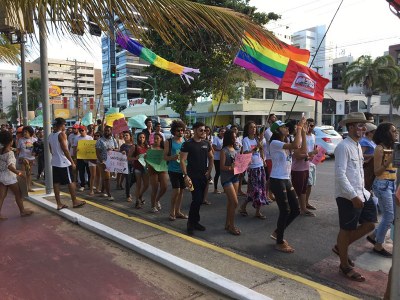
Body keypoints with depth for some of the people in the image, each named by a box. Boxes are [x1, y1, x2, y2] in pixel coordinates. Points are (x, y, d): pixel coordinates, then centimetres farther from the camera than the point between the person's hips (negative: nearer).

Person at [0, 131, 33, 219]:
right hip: (9, 176, -7)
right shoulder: (10, 152, -19)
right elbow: (9, 166, -25)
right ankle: (22, 211, 22)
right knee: (18, 195, 10)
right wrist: (18, 173, -17)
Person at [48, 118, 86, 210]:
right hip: (64, 163, -8)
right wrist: (72, 162, -16)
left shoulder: (50, 135, 11)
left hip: (55, 162, 8)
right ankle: (75, 202, 10)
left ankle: (59, 203, 10)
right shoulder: (62, 134, -14)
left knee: (56, 183, 6)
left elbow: (51, 150, 17)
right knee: (71, 182, 2)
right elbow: (65, 150, -19)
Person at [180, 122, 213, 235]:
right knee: (197, 199, -11)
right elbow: (182, 160, -10)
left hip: (204, 176, 6)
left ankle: (195, 222, 25)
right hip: (193, 176, -5)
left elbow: (211, 158, 17)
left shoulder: (206, 143, 8)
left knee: (200, 200, 10)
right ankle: (191, 223, 6)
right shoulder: (187, 144, -8)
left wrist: (209, 171, 5)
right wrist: (186, 175, -17)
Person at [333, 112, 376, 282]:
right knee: (347, 229, 5)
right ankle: (345, 265, 24)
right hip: (348, 197, -9)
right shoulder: (343, 147, -17)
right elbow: (340, 174, -23)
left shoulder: (358, 146, 12)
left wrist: (363, 191, 14)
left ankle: (340, 247, 30)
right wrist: (353, 196, -23)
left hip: (362, 194, 9)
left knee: (369, 224, 12)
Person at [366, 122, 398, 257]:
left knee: (391, 215, 12)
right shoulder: (380, 148, -12)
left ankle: (373, 236, 28)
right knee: (389, 217, -2)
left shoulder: (392, 147, 11)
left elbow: (394, 167, 15)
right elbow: (376, 171, -14)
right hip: (383, 184, -8)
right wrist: (389, 161, -25)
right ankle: (378, 246, 13)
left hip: (392, 184, 8)